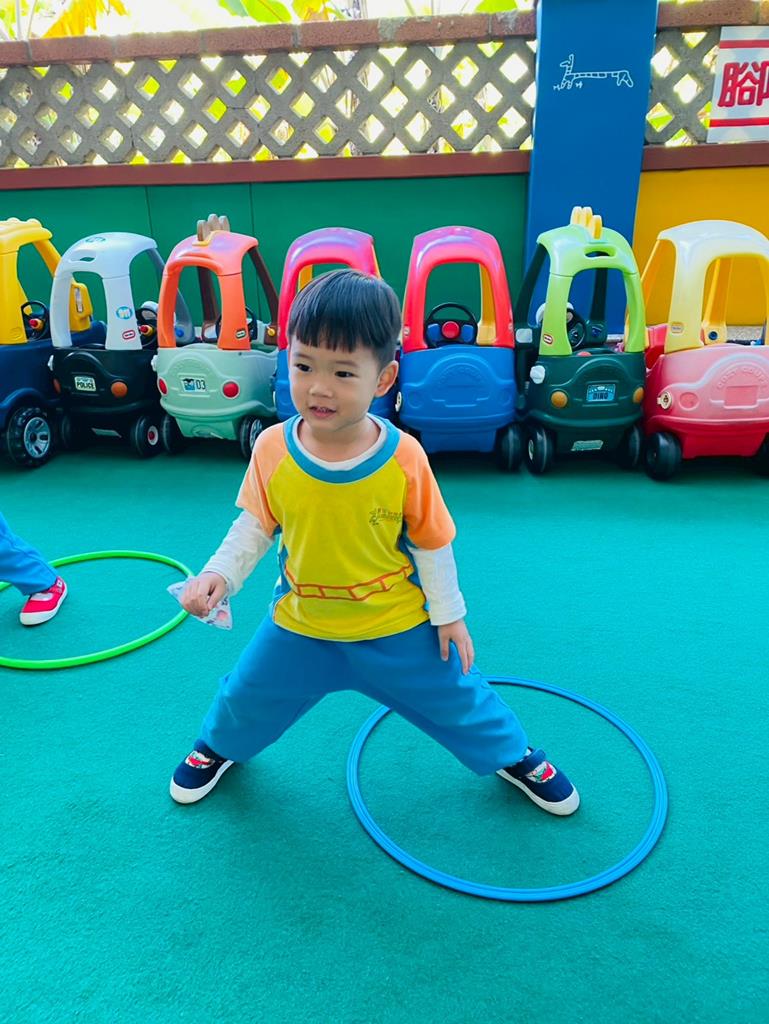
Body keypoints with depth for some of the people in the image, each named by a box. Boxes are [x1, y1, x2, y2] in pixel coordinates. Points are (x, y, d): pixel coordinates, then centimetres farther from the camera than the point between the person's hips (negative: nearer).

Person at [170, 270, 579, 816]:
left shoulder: (403, 457, -23)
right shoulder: (272, 449, -19)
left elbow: (432, 543, -9)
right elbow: (255, 527, -3)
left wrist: (449, 613, -2)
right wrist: (219, 573, -18)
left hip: (398, 626, -1)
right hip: (299, 625, 2)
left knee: (458, 699, 16)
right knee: (246, 699, 21)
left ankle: (516, 756, 47)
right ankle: (217, 746, 57)